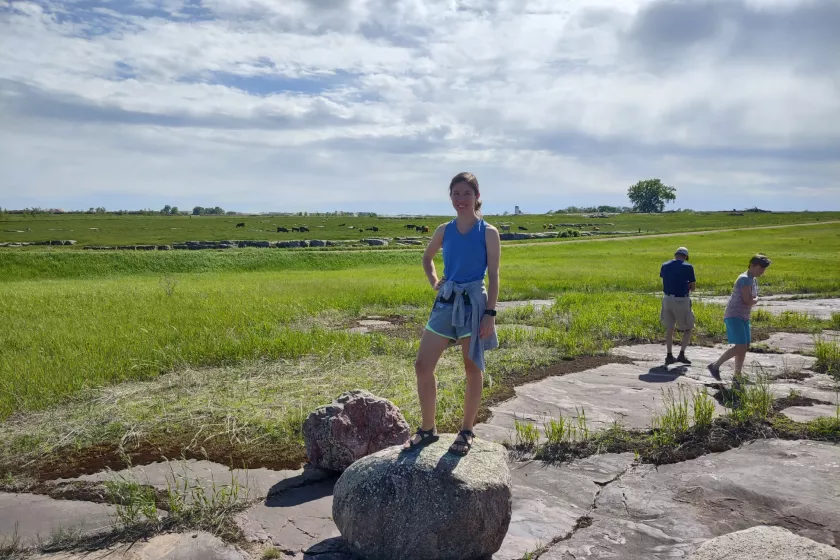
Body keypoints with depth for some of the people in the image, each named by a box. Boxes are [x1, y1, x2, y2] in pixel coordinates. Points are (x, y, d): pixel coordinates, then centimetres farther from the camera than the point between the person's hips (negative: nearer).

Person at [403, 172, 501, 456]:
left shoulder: (488, 232, -6)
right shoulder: (444, 230, 6)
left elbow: (493, 276, -6)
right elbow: (427, 258, 24)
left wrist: (490, 313, -12)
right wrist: (434, 282, 8)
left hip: (473, 303, -4)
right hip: (445, 302, 4)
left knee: (473, 369, 7)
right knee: (422, 365, 1)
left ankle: (467, 431, 22)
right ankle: (427, 429, 16)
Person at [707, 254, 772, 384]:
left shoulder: (754, 280, 15)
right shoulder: (745, 279, -15)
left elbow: (752, 301, 19)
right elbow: (748, 300, -20)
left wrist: (753, 300, -2)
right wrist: (756, 300, -1)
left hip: (744, 317, 10)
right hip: (734, 316, -10)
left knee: (745, 347, 10)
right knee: (740, 347, -16)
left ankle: (737, 378, 18)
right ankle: (715, 366, -4)